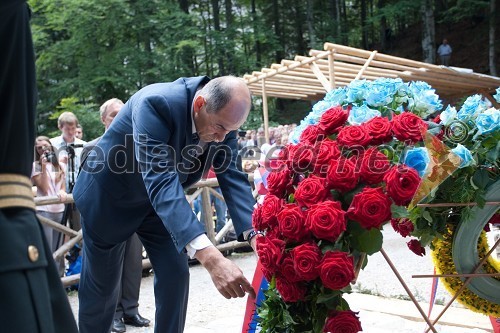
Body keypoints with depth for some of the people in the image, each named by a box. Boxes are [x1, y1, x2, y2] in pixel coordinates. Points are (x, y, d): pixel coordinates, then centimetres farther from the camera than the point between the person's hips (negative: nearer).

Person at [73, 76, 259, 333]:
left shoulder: (224, 117, -18)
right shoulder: (156, 103, -37)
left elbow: (232, 177, -18)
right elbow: (160, 181, -47)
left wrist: (255, 235, -36)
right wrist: (208, 256, -57)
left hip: (161, 200, 5)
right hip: (110, 195, -5)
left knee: (175, 274, -3)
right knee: (101, 283, 10)